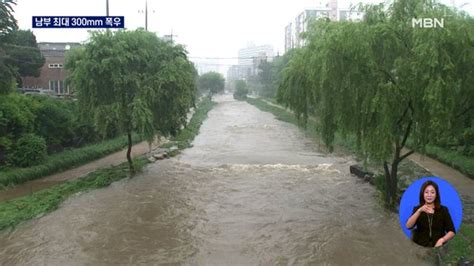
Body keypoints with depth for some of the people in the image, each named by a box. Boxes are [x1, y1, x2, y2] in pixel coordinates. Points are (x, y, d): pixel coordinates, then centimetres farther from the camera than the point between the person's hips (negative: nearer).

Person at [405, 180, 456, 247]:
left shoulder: (443, 210, 9)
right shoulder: (417, 209, 8)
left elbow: (452, 231, 5)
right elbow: (408, 226, -9)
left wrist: (442, 239, -13)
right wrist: (419, 211, -20)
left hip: (438, 247, 1)